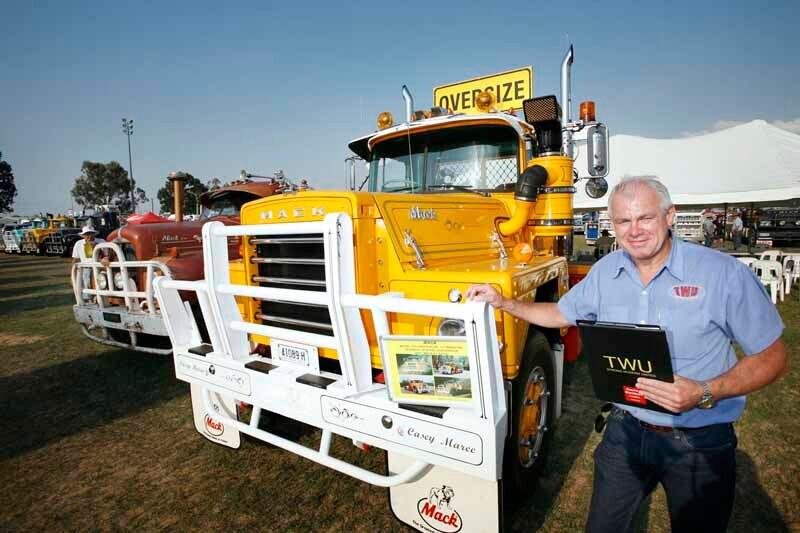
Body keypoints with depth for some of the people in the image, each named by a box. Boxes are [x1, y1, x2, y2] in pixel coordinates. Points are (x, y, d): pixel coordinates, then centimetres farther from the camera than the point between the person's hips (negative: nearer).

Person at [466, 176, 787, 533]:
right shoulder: (605, 271, -3)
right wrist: (503, 303, -2)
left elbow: (773, 358, -10)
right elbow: (561, 314, 9)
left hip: (701, 444, -3)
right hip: (626, 431, 3)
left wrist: (704, 393, -27)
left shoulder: (725, 273, -17)